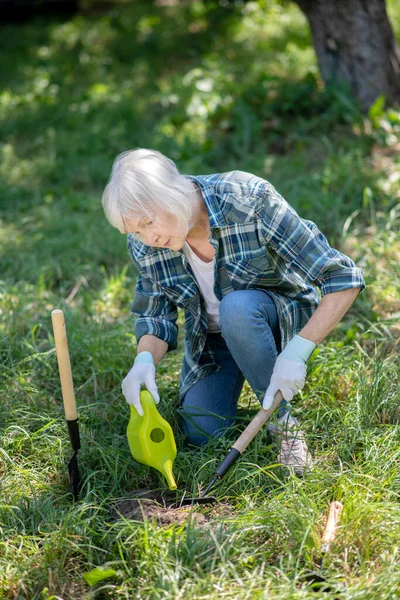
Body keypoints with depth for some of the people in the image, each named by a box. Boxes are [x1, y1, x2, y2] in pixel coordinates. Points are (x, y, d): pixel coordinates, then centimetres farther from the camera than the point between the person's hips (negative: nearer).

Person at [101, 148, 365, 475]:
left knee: (236, 307, -36)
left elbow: (343, 278, -29)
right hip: (209, 338, 4)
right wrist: (145, 360, -29)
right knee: (202, 435, -11)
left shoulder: (251, 202, -31)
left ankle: (284, 421, -16)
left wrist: (297, 352, -39)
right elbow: (154, 315, -6)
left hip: (280, 317, -4)